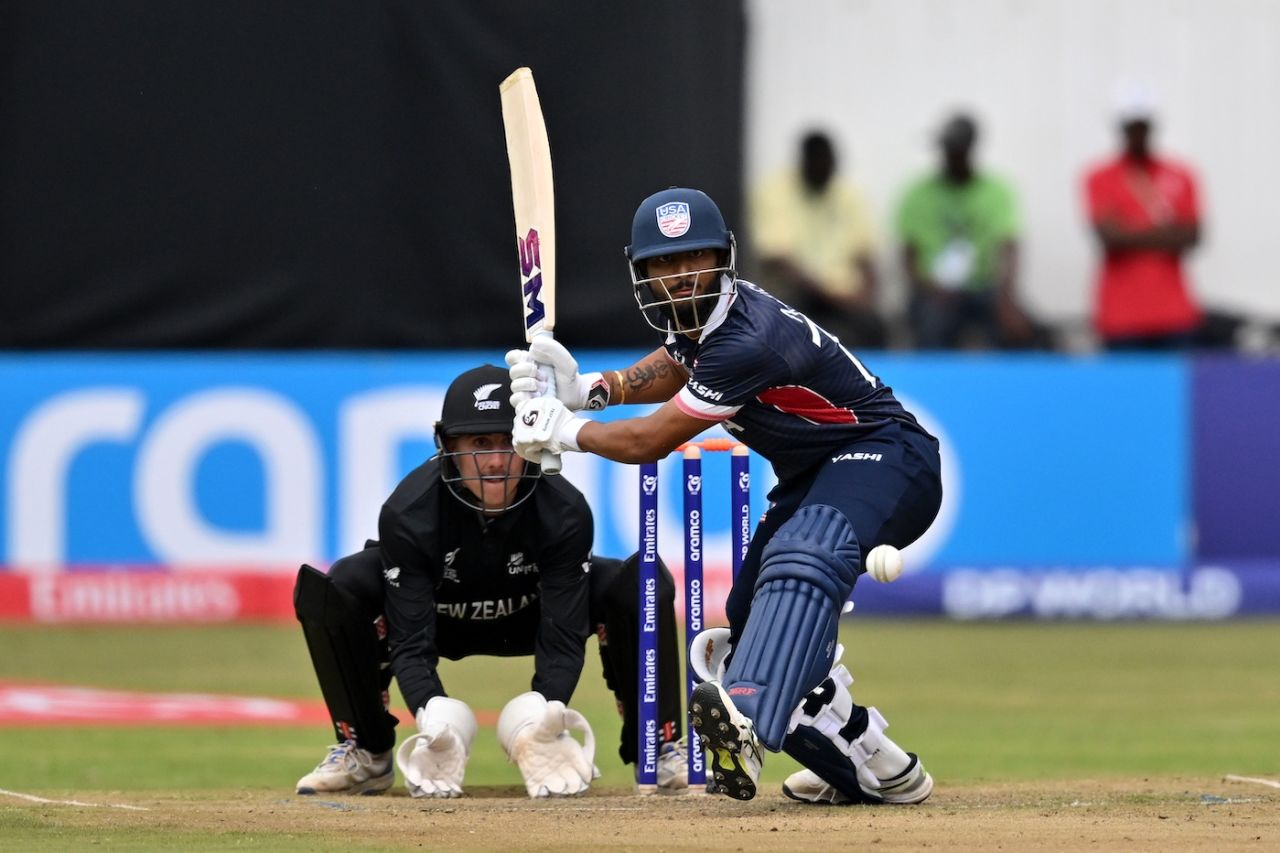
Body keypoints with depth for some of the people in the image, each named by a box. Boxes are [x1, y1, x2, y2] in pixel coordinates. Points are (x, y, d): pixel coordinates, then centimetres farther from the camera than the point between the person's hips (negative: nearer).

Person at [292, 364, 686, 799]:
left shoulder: (565, 512, -29)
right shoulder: (407, 513, -32)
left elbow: (562, 640, -28)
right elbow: (411, 644, -32)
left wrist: (543, 712, -48)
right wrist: (434, 717, -51)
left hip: (533, 616, 1)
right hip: (438, 619, -1)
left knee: (644, 582, -27)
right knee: (329, 590, -32)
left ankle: (655, 747, -9)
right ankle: (365, 753, -12)